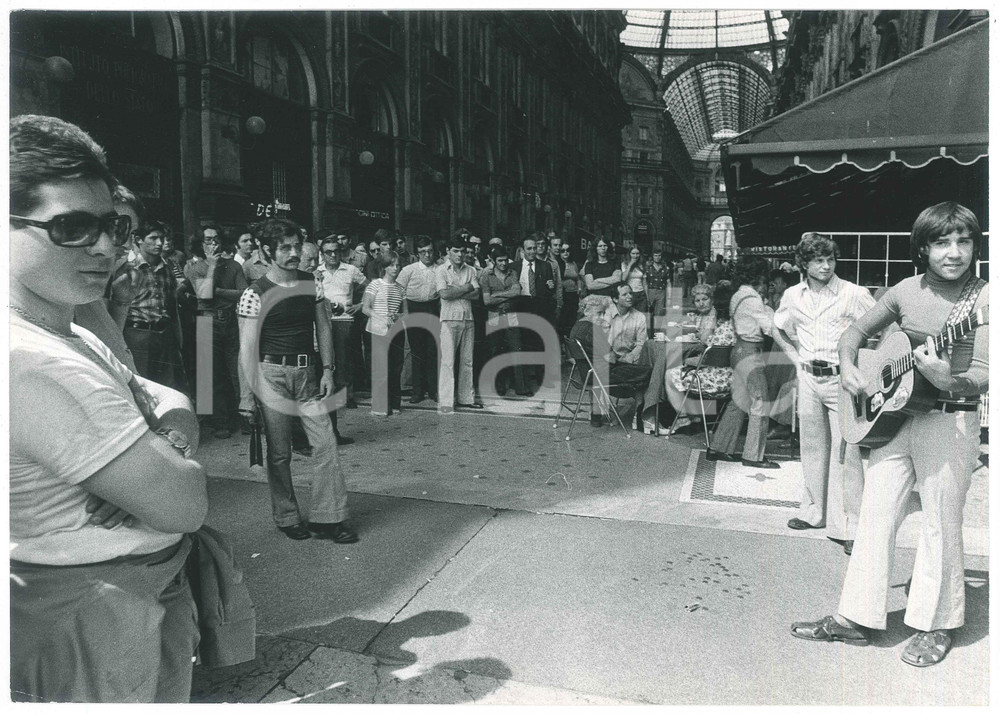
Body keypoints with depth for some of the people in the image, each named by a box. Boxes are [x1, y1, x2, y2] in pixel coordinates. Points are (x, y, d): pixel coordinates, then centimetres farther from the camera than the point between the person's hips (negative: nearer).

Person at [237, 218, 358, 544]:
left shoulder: (312, 283, 5)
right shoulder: (255, 293, -9)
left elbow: (323, 328, 12)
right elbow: (247, 348, -11)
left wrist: (327, 370, 4)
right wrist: (248, 396, -14)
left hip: (306, 372, 5)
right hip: (271, 373, -4)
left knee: (326, 443, -1)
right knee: (279, 452, 4)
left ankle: (326, 517, 10)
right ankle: (287, 517, 21)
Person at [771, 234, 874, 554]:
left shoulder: (854, 294, -7)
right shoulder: (793, 296, 6)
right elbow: (778, 329, 23)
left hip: (842, 379, -4)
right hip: (808, 378, 4)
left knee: (845, 451, -5)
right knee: (812, 447, 13)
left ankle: (849, 525, 2)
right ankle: (813, 512, 26)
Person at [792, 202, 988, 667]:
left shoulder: (983, 298, -7)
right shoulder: (906, 291, 5)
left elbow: (983, 377, -13)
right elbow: (856, 331, 16)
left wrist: (948, 381, -33)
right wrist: (847, 367, -2)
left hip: (950, 422, -4)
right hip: (892, 415, 4)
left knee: (940, 525, 6)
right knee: (874, 517, 6)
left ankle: (937, 625, 26)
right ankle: (856, 618, 18)